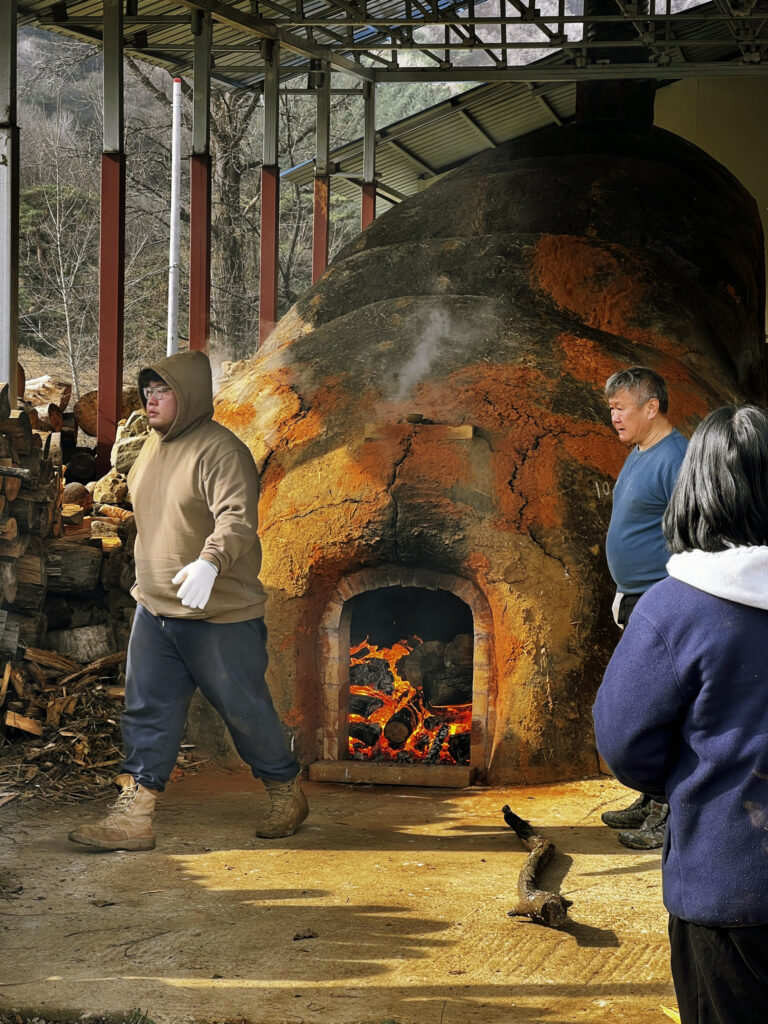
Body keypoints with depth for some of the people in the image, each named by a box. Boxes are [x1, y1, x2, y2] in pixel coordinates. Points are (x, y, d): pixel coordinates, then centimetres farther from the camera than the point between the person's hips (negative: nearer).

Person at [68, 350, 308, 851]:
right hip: (155, 609, 8)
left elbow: (237, 519, -32)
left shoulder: (220, 450, -17)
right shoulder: (153, 449, 11)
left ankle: (287, 794, 27)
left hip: (220, 616, -8)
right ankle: (134, 817, 5)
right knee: (147, 712, 4)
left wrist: (209, 561, -49)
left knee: (246, 710, 6)